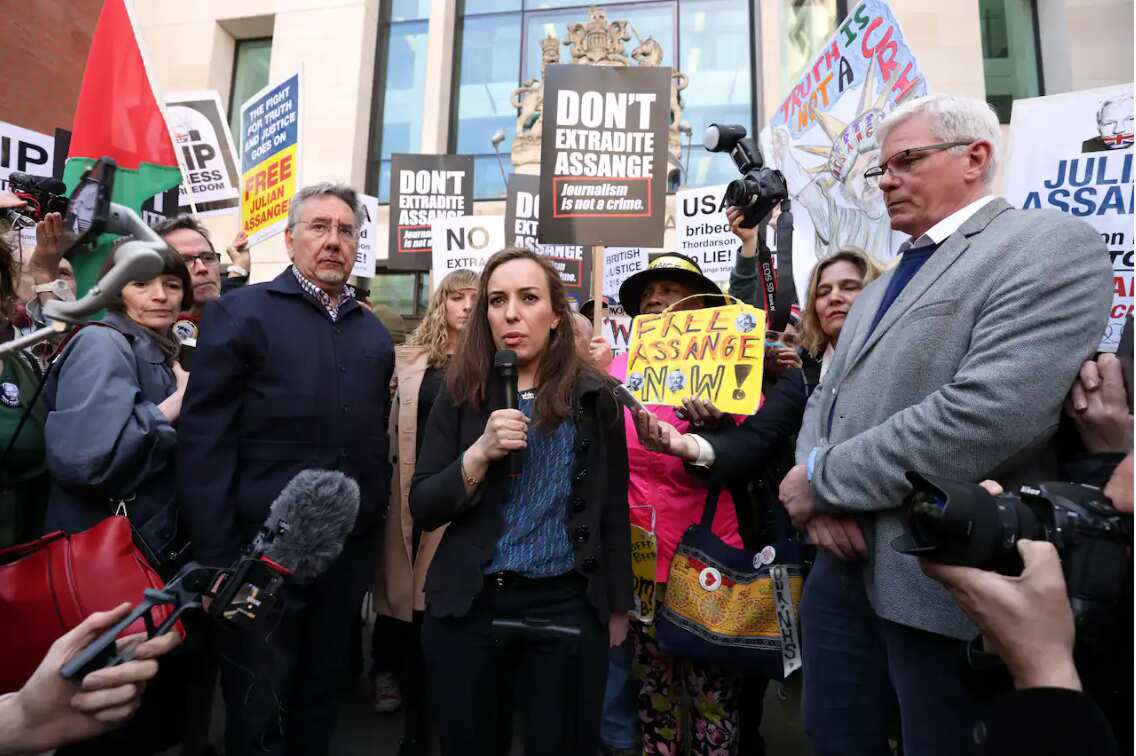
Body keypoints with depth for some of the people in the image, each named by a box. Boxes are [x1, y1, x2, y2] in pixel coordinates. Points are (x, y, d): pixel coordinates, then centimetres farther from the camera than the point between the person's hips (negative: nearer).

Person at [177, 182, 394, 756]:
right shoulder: (240, 314, -5)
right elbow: (203, 443, -10)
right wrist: (215, 559, -13)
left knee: (320, 703, 21)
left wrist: (374, 517, 7)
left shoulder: (374, 332, 10)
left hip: (350, 553, 5)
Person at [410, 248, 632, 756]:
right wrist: (479, 454, -19)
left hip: (566, 607, -1)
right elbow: (422, 510, -4)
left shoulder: (594, 396, -3)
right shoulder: (461, 394, -2)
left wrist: (617, 607, 5)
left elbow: (613, 512, 1)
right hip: (467, 605, 1)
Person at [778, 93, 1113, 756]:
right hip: (846, 560, 8)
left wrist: (824, 480, -16)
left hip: (945, 579, -7)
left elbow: (989, 415, -24)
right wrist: (819, 495, -7)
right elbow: (829, 398, 13)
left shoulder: (1050, 245, -9)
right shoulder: (881, 288, 17)